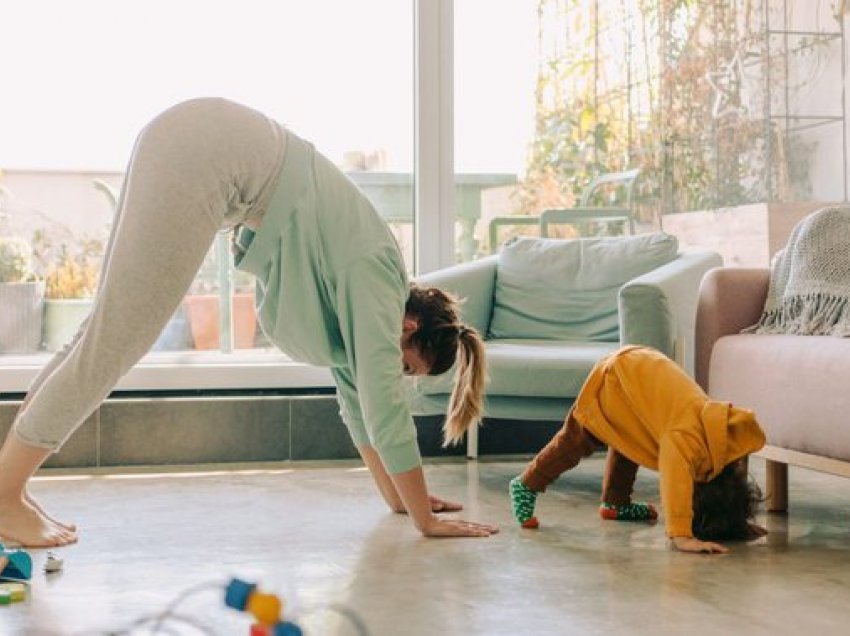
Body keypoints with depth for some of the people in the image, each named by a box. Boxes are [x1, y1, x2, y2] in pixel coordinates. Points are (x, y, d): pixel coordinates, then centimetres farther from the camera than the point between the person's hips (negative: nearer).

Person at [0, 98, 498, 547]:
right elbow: (385, 405, -10)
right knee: (116, 338, -8)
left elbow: (358, 393, 24)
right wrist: (427, 520, -4)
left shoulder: (369, 271, 16)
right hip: (204, 153, -9)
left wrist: (398, 495, 28)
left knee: (113, 327, 8)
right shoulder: (376, 275, -7)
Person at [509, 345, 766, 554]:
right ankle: (525, 486, 20)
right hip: (615, 376, -7)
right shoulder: (686, 440, -39)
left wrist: (740, 522, 1)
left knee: (627, 445, 25)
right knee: (575, 441, 4)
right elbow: (676, 488, -51)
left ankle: (615, 502, 44)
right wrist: (682, 538, -57)